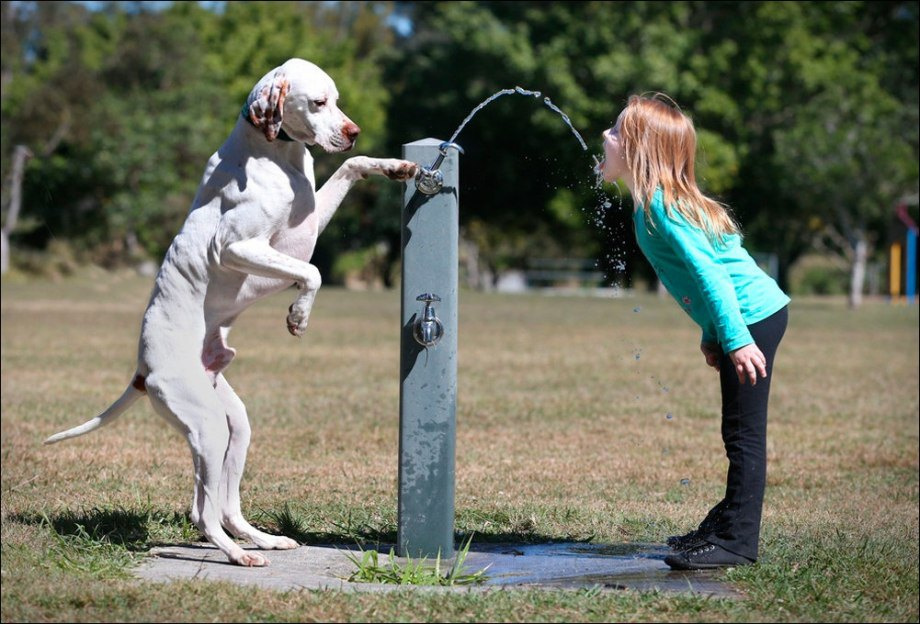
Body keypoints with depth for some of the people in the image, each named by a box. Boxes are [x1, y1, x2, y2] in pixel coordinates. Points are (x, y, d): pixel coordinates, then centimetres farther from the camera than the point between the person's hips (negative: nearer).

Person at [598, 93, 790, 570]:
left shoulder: (662, 206, -17)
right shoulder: (650, 205, 12)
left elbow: (710, 273, -23)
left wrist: (736, 340, -26)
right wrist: (711, 336, 17)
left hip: (753, 318, -10)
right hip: (748, 319, 10)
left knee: (744, 433, -6)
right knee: (738, 433, 18)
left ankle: (737, 542, -3)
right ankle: (727, 524, 28)